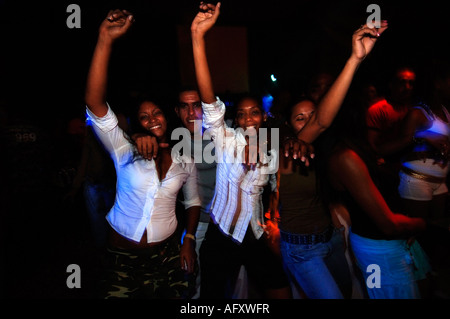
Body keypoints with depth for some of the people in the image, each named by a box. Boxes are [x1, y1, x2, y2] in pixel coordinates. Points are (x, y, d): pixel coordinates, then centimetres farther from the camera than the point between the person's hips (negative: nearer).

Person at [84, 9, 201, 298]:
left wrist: (189, 240, -2)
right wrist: (105, 41, -29)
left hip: (167, 252, 2)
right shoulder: (126, 152, -8)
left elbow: (193, 202, 13)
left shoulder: (185, 162, 1)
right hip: (123, 255, -1)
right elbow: (95, 105, -21)